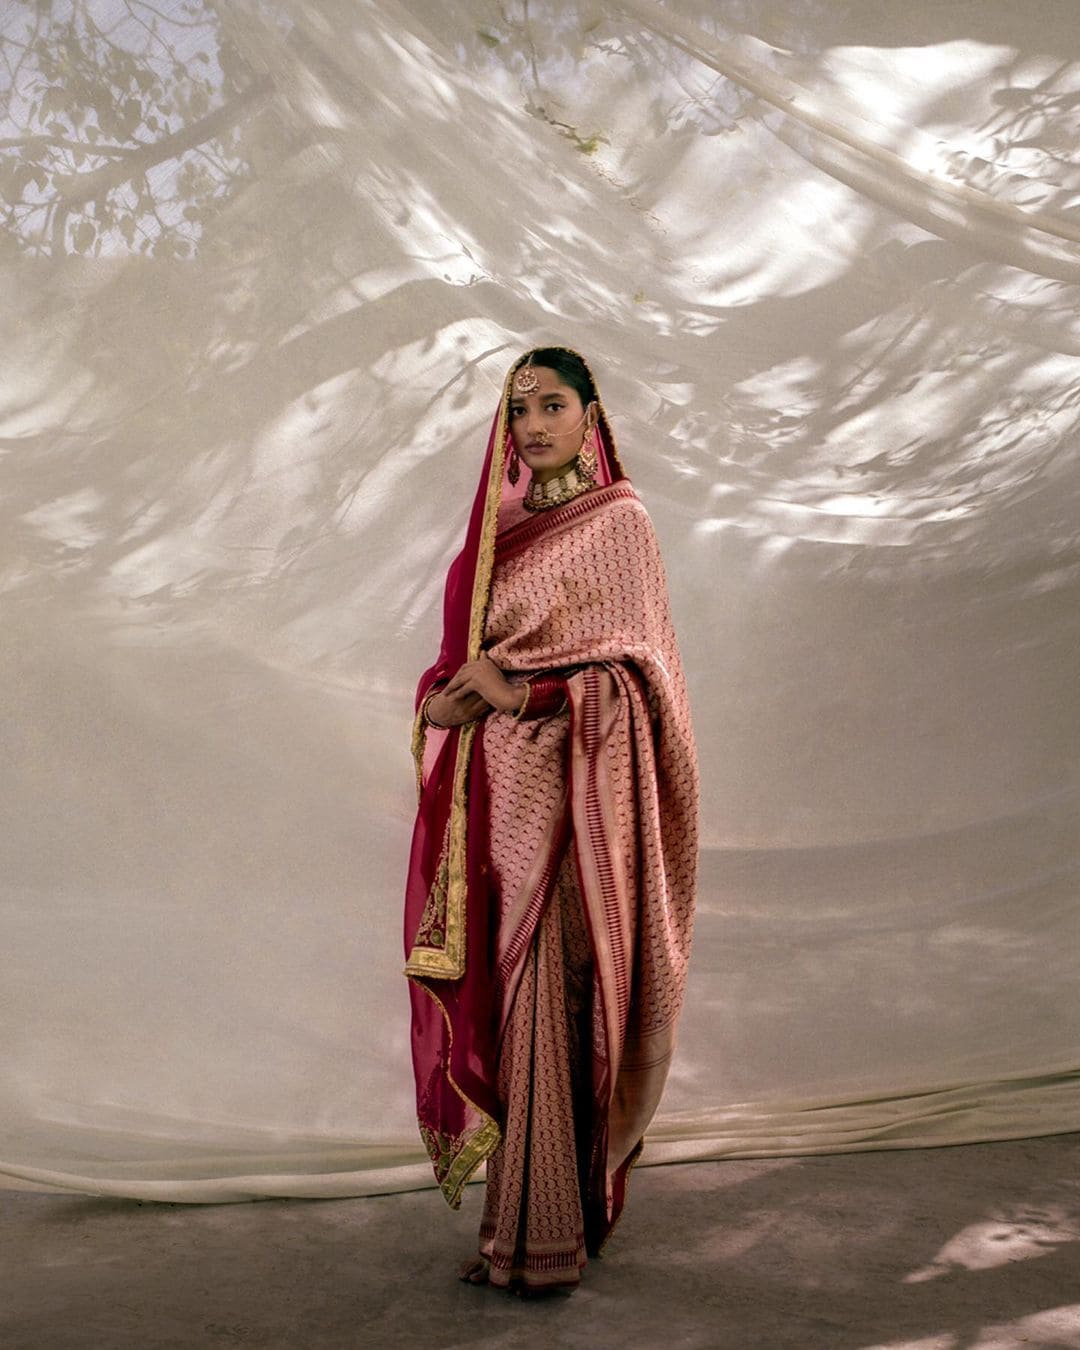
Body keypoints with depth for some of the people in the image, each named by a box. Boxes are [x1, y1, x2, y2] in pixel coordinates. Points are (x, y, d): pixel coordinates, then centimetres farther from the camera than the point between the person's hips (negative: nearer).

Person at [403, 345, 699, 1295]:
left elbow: (629, 666, -8)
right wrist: (459, 689, -4)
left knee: (553, 991, -6)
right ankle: (519, 1218, 17)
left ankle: (549, 1231, 3)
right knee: (503, 988, 7)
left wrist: (517, 684, -15)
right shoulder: (503, 527, 16)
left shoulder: (618, 520, -3)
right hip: (499, 788, 6)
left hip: (569, 787, -6)